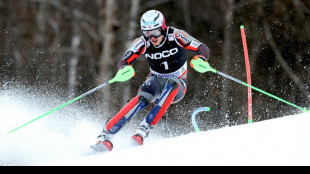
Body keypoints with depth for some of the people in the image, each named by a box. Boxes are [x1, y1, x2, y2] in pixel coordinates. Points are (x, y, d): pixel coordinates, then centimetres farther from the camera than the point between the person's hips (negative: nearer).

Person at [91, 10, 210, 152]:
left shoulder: (175, 36, -19)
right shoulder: (143, 43, -13)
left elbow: (203, 49, -21)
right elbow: (123, 63, -12)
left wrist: (200, 60, -45)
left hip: (177, 87, -1)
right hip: (156, 81, 1)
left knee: (171, 83, -37)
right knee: (142, 99, -31)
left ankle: (143, 130, -42)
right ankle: (105, 136, -37)